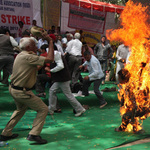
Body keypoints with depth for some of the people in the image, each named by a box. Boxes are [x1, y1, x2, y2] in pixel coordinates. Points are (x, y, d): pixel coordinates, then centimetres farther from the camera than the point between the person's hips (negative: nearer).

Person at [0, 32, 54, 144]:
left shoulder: (21, 55, 9)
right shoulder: (28, 57, -21)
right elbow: (50, 59, -25)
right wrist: (50, 42, -17)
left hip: (14, 89, 10)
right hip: (22, 92, -10)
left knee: (21, 109, 30)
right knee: (43, 109, -1)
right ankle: (34, 134, -4)